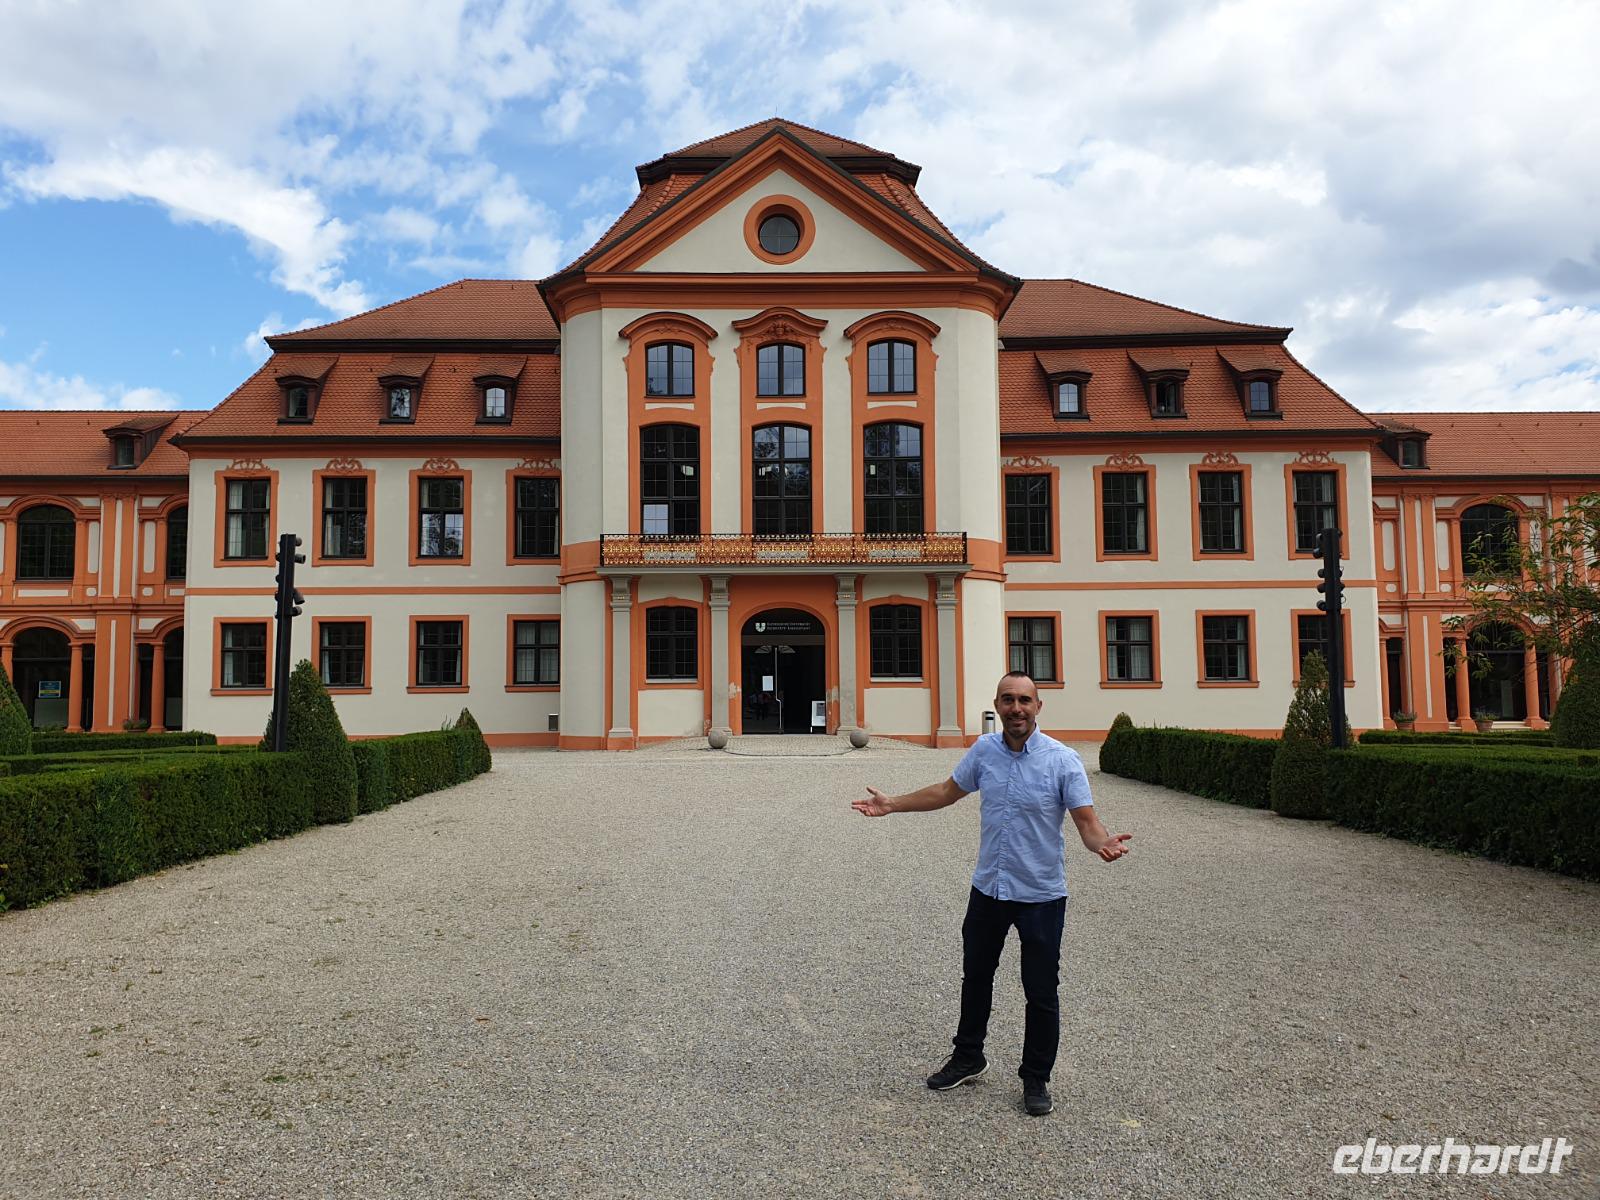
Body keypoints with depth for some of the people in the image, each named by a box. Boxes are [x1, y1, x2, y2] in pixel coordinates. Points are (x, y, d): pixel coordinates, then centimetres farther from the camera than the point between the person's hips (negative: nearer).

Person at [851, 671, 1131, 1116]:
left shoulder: (1063, 760, -15)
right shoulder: (984, 750, -2)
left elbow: (1086, 820, -17)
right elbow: (947, 791, 11)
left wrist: (1104, 843, -40)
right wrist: (892, 805, 8)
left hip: (1041, 895, -4)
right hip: (988, 888, 5)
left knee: (1041, 993, 6)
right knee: (975, 977, 19)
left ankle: (1036, 1078, 25)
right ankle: (968, 1058, 39)